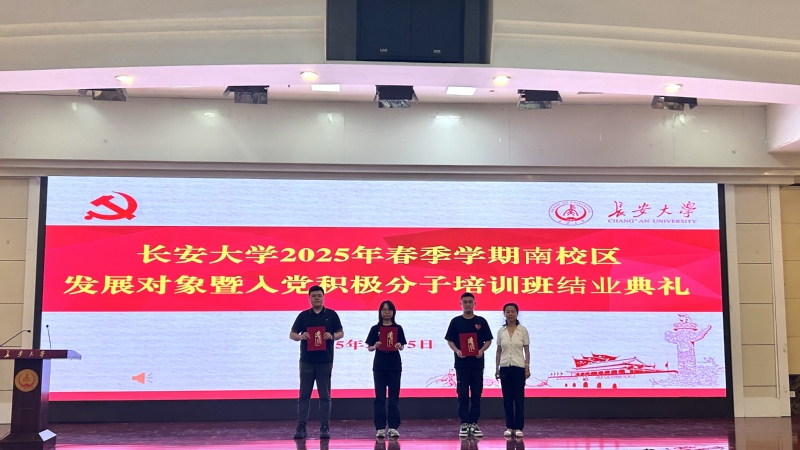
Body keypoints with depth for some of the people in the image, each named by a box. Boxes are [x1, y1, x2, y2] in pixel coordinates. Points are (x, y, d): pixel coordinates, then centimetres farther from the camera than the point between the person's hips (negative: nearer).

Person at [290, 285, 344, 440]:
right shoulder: (303, 315, 6)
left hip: (325, 360, -1)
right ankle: (301, 427, 7)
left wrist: (332, 336, -16)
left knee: (325, 395, 3)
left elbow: (341, 333, 5)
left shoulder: (331, 314, 4)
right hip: (307, 360, 1)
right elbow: (292, 334, 5)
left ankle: (325, 427, 9)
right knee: (304, 395, 3)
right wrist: (301, 336, -16)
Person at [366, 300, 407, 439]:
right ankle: (380, 428, 4)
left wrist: (399, 346, -17)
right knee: (380, 397, 0)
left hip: (394, 365, 0)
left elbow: (402, 346, 5)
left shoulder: (398, 328, 5)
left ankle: (393, 427, 8)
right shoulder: (375, 328, 3)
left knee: (394, 397, 3)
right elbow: (369, 348, 3)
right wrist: (375, 346, -18)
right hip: (379, 366, 0)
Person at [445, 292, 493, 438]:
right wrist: (456, 351, -14)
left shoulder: (481, 321, 5)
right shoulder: (456, 321, 4)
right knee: (463, 395, 1)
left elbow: (488, 340, 6)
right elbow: (450, 340, 4)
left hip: (477, 363, 1)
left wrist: (481, 350, -12)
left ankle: (474, 423, 12)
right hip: (461, 363, -1)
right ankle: (464, 424, 6)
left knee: (476, 394, 5)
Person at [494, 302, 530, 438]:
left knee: (519, 398, -1)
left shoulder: (523, 330, -2)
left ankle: (519, 428, 5)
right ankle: (510, 427, 12)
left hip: (519, 367, -2)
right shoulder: (501, 331, 5)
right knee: (507, 398, 5)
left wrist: (527, 368, -7)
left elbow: (527, 350, -1)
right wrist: (496, 368, 5)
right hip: (505, 367, 2)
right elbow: (499, 351, 9)